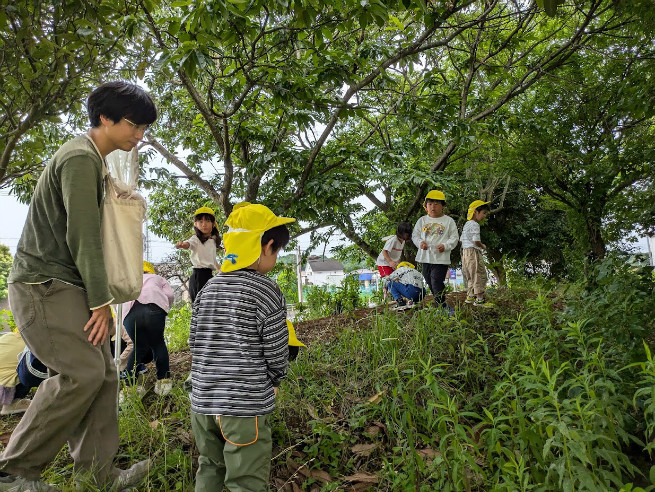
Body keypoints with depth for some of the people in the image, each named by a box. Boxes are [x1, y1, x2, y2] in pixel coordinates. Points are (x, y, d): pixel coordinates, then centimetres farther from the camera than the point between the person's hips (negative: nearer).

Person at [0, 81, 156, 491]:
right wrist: (101, 300, -15)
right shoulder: (80, 158, -14)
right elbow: (83, 237, -19)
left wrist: (98, 296, 16)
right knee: (83, 371, -15)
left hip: (67, 286, 10)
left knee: (103, 372, 4)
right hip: (44, 284, -10)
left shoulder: (94, 161, 18)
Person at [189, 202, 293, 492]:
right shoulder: (266, 290, -13)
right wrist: (274, 381, 12)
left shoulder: (208, 288, 5)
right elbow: (276, 353, -8)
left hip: (202, 400, 7)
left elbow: (194, 343, 9)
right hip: (245, 405, -6)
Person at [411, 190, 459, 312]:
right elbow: (415, 234, 11)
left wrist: (445, 246, -16)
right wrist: (420, 242, -10)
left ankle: (442, 307, 1)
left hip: (441, 258, -4)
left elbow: (454, 238, 2)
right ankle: (443, 307, 23)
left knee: (437, 284, -13)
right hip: (425, 257, 4)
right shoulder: (422, 220, 10)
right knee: (431, 284, 10)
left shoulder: (448, 221, 3)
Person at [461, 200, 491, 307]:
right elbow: (476, 241, -20)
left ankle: (470, 296, 22)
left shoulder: (466, 224, 18)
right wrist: (483, 247, 0)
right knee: (479, 275, -7)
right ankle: (479, 299, -7)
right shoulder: (475, 225, -13)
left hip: (465, 251, 10)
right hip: (473, 252, -10)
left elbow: (462, 240, 21)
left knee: (471, 276, 17)